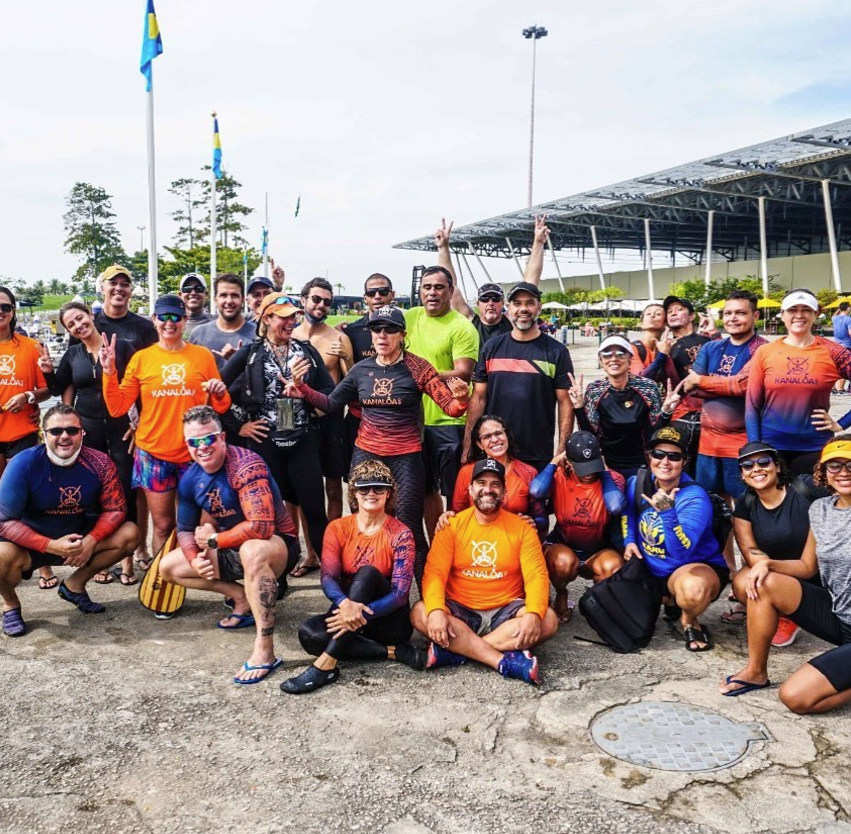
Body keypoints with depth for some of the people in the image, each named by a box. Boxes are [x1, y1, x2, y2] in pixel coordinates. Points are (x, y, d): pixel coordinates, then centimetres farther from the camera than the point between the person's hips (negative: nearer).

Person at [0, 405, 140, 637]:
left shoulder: (99, 463, -12)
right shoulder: (23, 465, -20)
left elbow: (115, 509, -6)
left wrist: (91, 541, -24)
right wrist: (52, 546, -31)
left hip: (80, 537, 3)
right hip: (31, 542, -3)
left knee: (130, 534, -15)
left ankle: (75, 585, 9)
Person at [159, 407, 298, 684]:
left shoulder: (246, 465, -26)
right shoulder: (191, 479, -2)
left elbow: (261, 527, -34)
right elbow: (185, 529, 7)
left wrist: (212, 540, -20)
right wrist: (195, 559, -14)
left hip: (277, 544, -8)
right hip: (231, 547, 8)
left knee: (252, 551, -42)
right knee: (168, 567, 5)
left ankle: (264, 652, -37)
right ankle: (243, 598, 3)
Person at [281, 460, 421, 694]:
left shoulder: (400, 534, -8)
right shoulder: (338, 528, 1)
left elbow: (400, 593, -16)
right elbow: (328, 577, -12)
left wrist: (363, 613, -34)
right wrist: (345, 603, -36)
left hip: (388, 618, -3)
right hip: (345, 610, 3)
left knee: (367, 572, -31)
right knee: (309, 633, -28)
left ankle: (325, 665, -35)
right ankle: (393, 651, -19)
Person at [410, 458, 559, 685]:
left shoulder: (521, 528, -1)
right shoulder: (452, 525, -1)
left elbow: (536, 576, -10)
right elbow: (435, 572, -10)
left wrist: (534, 614, -30)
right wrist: (436, 611, -30)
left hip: (505, 612, 1)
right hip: (460, 611, 0)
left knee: (548, 620, -27)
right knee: (420, 614, -29)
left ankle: (455, 651, -26)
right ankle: (506, 662, -30)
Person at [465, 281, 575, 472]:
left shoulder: (556, 352, 1)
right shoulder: (491, 348, 6)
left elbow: (565, 403, 0)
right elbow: (478, 399, 6)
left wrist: (562, 452, -7)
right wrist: (468, 448, 0)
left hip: (540, 457, -1)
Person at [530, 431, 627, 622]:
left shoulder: (612, 478, -11)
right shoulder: (559, 476, -12)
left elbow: (616, 507, -34)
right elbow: (536, 491, -36)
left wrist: (604, 470, -21)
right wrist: (554, 462, -19)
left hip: (598, 551, 0)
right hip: (562, 546, 0)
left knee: (613, 565, -33)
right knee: (564, 561, -35)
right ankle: (561, 597, 2)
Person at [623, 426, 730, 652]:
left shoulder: (694, 498, -24)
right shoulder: (637, 484, -7)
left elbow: (681, 551, -36)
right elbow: (627, 511, 18)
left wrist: (667, 513, -49)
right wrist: (629, 541, 3)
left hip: (697, 567, -7)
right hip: (650, 569, 7)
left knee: (693, 588, -39)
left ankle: (689, 622, -1)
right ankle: (669, 601, 23)